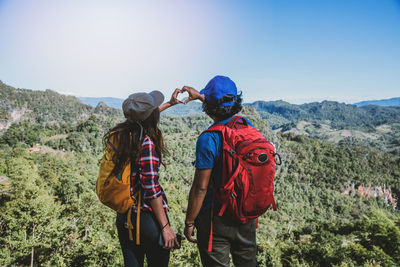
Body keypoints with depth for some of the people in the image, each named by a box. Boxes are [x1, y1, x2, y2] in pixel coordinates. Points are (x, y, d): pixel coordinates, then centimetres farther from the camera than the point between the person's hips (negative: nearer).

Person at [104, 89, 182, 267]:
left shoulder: (120, 134, 2)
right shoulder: (147, 142, -21)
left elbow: (145, 118, 22)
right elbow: (151, 188, -22)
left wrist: (170, 103, 32)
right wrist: (165, 227, -17)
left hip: (123, 216, 7)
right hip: (147, 217, -7)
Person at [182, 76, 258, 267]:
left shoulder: (208, 139, -23)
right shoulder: (247, 125, -4)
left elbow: (200, 188, -20)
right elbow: (227, 112, 21)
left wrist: (189, 222, -7)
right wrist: (200, 96, 30)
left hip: (216, 217, -6)